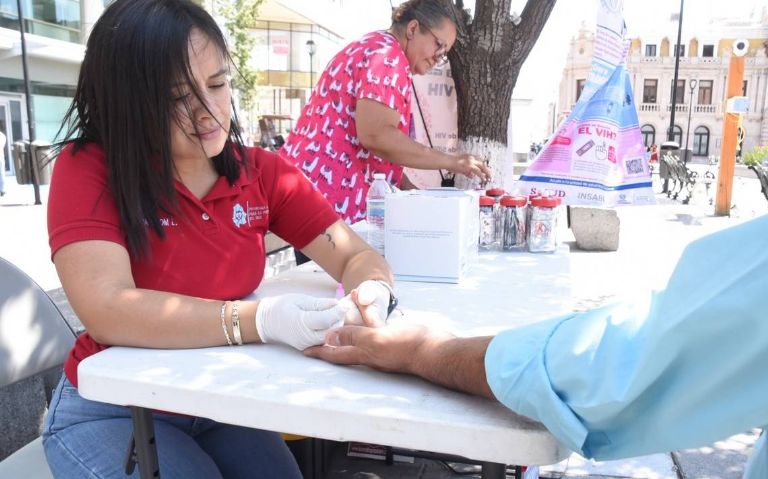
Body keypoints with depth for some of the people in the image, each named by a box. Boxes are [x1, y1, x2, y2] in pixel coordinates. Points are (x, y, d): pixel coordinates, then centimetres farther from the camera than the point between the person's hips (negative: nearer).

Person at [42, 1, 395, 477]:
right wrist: (261, 320, -38)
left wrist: (373, 293, -30)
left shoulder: (262, 171, -6)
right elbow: (107, 310, -27)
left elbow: (357, 255, -6)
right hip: (112, 409, -3)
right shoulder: (87, 168, -16)